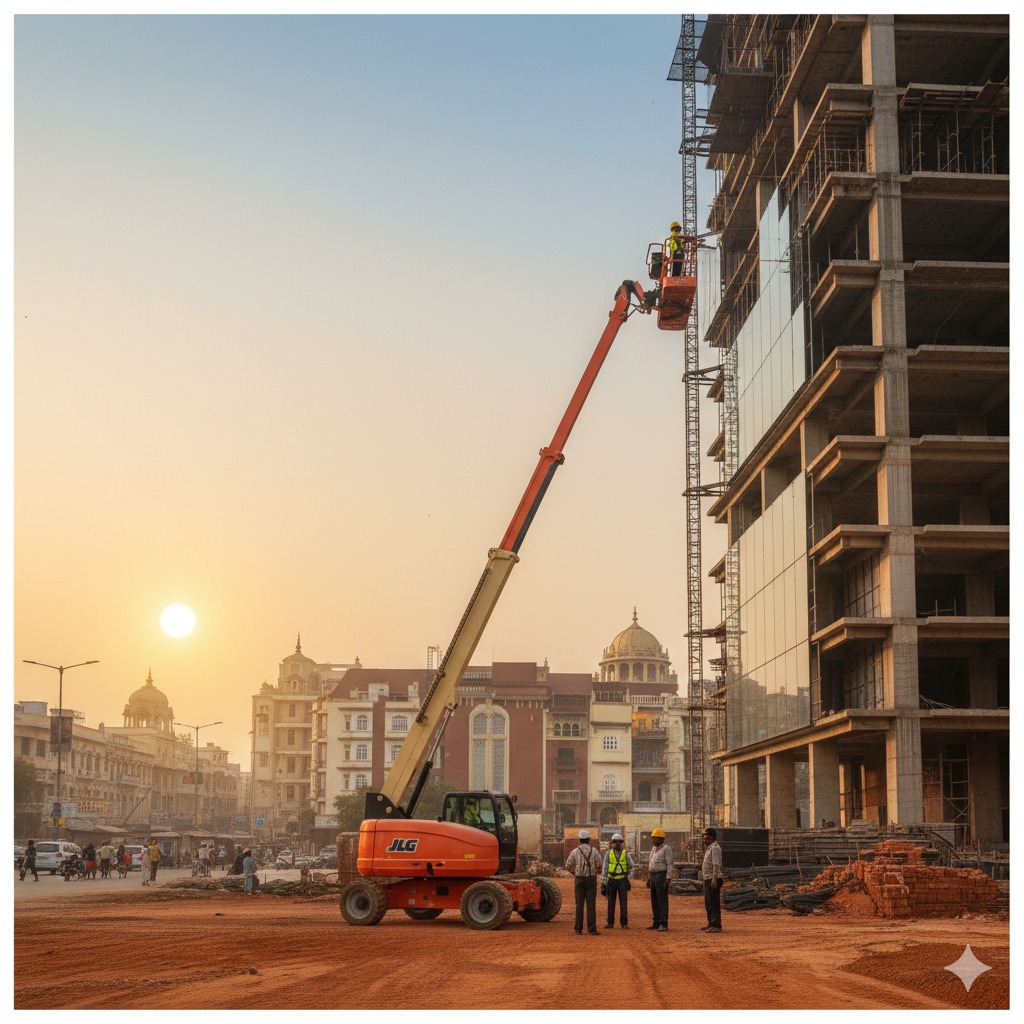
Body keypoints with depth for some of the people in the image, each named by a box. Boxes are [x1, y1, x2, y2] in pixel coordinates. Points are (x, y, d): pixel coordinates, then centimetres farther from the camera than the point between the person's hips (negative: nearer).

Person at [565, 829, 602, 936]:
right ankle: (592, 929, -5)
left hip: (579, 879, 1)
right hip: (591, 879, -1)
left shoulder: (575, 851, 1)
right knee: (591, 904, -2)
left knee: (579, 904, 3)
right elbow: (599, 866, -6)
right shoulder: (594, 851, -2)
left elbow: (568, 866, 4)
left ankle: (578, 929, 2)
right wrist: (599, 855, 14)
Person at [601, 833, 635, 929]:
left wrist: (628, 879, 0)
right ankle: (610, 923, 9)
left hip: (622, 880, -1)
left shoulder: (626, 853, -1)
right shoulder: (608, 853, -1)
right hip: (611, 880, 1)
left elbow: (632, 866, 6)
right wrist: (603, 883, -4)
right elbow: (604, 868, -1)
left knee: (623, 902, -4)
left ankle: (624, 923, 1)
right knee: (611, 902, 3)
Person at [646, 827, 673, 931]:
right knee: (654, 901, 9)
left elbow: (669, 865, -14)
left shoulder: (666, 848, -10)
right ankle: (656, 923, 14)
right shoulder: (654, 849, 16)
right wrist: (650, 878, 19)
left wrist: (668, 879, -20)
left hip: (662, 876, -9)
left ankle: (664, 924, -8)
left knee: (662, 901, -9)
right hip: (653, 877, 9)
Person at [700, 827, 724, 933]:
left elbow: (716, 864, -23)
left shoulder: (715, 848, -14)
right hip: (708, 879, 11)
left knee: (713, 902, -10)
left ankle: (716, 925, -10)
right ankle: (711, 924, 24)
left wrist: (714, 878, -29)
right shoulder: (709, 848, 19)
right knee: (708, 903, 16)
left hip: (713, 879, -11)